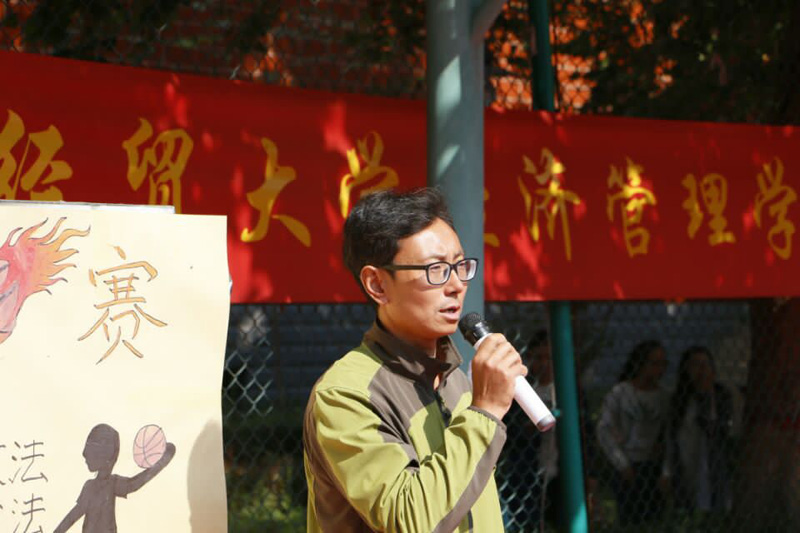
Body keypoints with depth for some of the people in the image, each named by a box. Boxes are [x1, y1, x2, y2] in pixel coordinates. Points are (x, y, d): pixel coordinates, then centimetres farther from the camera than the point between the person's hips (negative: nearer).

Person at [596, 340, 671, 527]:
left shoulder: (663, 397, 6)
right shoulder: (619, 393, -6)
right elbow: (604, 432, -5)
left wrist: (666, 473, -1)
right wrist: (622, 466, -8)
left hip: (655, 468, 4)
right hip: (627, 469, -4)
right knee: (630, 523, -7)